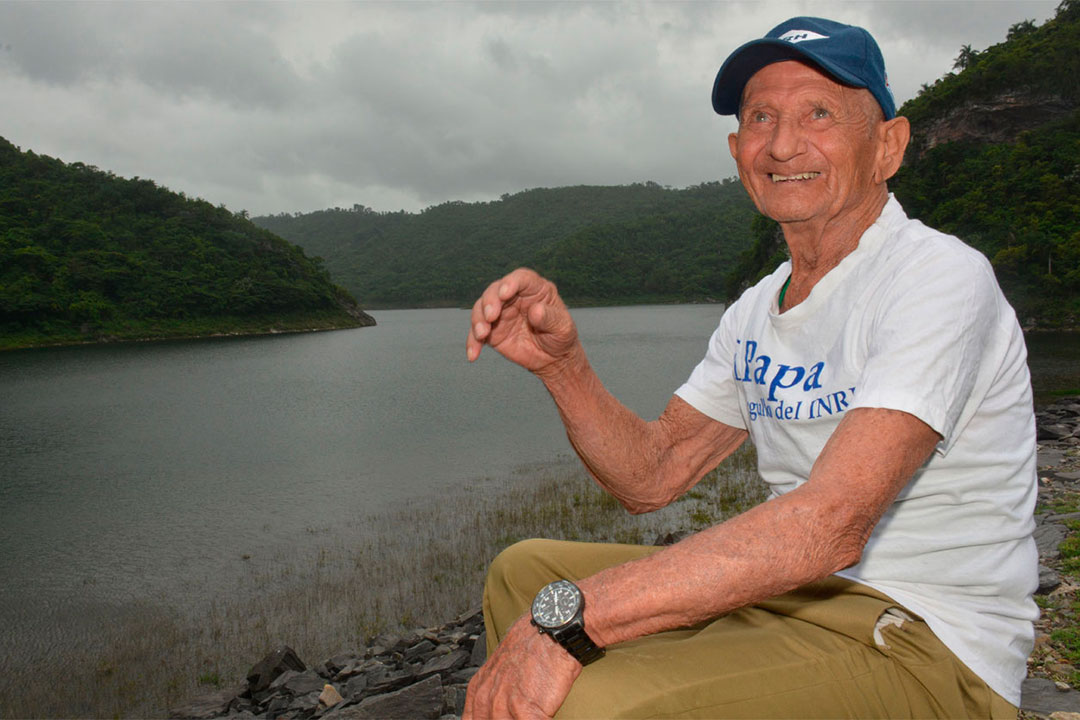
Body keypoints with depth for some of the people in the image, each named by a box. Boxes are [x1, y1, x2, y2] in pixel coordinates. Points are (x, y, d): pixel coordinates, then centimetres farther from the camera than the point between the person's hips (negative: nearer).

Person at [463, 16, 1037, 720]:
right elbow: (650, 477, 6)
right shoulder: (758, 311, 9)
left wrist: (568, 614, -31)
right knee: (522, 571, 9)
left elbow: (830, 524, -29)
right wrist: (561, 362, -12)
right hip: (785, 592, 8)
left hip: (925, 645, -7)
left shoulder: (940, 278, -16)